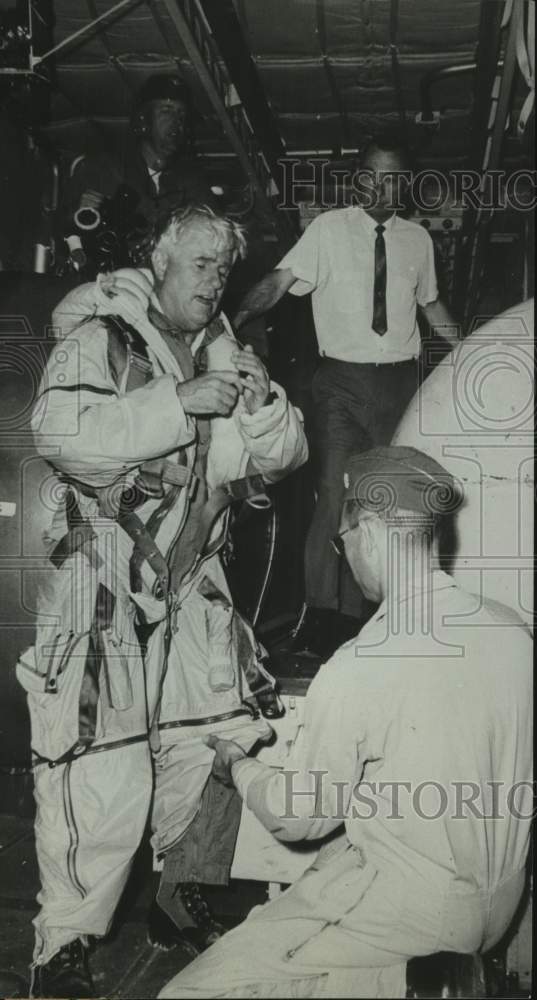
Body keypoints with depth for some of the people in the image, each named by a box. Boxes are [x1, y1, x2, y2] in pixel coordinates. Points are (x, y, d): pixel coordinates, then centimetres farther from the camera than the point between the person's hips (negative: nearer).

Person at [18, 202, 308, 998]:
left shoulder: (223, 351, 10)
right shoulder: (98, 340, -8)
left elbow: (284, 453, 11)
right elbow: (63, 436, -25)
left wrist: (261, 403, -11)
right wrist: (181, 401, -24)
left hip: (193, 589, 6)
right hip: (102, 593, -6)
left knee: (216, 745, 11)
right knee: (103, 778, -6)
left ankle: (183, 884, 37)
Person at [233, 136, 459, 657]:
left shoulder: (417, 238, 9)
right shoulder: (328, 228, -3)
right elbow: (281, 279, -13)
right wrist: (241, 313, -30)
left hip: (399, 381, 4)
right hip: (342, 380, -3)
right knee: (335, 493, -10)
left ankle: (353, 618, 13)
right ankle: (321, 616, -2)